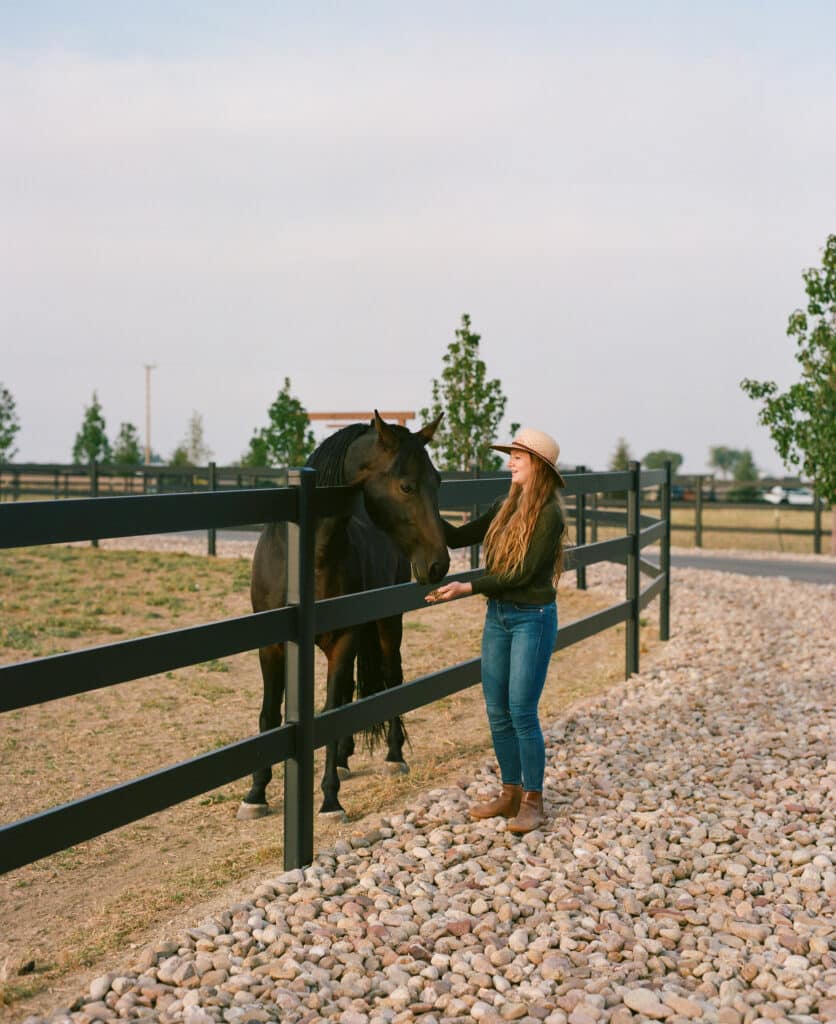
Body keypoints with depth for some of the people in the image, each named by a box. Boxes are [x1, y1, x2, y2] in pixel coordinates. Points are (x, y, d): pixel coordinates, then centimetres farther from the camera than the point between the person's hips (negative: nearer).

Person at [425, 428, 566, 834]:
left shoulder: (548, 514, -14)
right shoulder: (506, 507, 9)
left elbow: (523, 574, -19)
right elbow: (458, 538, 13)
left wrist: (467, 587, -22)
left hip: (532, 618, -8)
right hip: (497, 616, 8)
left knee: (522, 712, -6)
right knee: (497, 712, 10)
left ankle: (533, 802, 6)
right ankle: (511, 793, 22)